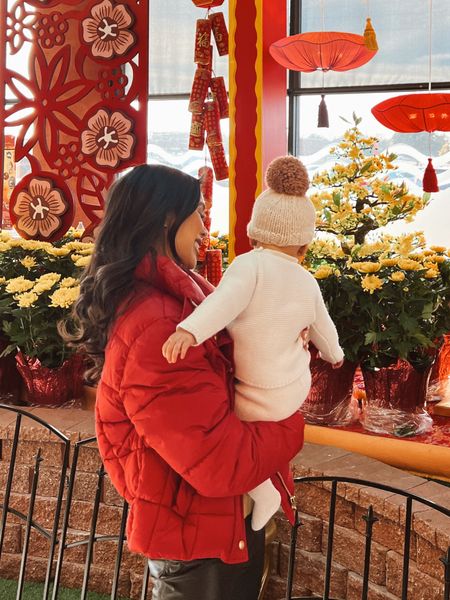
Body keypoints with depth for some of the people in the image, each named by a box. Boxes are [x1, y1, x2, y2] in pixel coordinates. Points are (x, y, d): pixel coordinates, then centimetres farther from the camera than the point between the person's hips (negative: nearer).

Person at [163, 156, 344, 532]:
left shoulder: (251, 265, -20)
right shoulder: (307, 285, -3)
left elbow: (225, 300, -39)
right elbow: (323, 330, 12)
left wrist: (188, 331, -53)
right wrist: (335, 355, 33)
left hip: (256, 401, -6)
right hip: (296, 387, 6)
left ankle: (260, 490, 6)